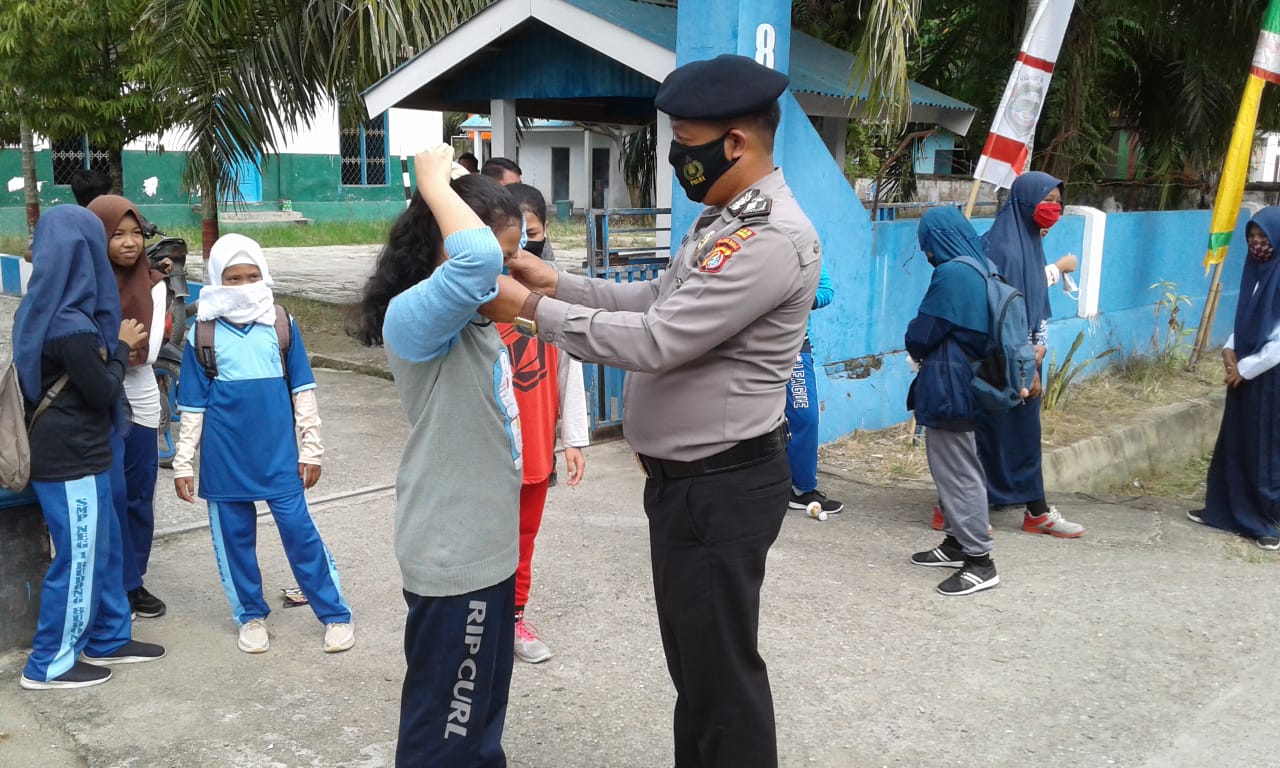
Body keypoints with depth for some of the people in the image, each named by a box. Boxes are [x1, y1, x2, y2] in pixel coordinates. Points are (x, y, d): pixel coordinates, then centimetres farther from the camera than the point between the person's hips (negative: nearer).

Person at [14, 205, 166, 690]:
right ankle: (48, 665, 16)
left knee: (103, 545, 19)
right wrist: (122, 347, -2)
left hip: (71, 451, 9)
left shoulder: (43, 311, 6)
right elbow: (102, 391, -15)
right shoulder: (71, 326, -24)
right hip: (70, 459, -9)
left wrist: (114, 348, 7)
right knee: (79, 558, 3)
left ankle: (107, 639, 31)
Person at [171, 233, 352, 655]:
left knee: (299, 529, -1)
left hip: (279, 454, -1)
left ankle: (336, 615, 9)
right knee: (234, 536, 10)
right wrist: (182, 462, 3)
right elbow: (192, 406, 4)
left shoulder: (281, 324, -1)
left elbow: (303, 391, 3)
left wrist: (311, 448, 2)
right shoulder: (202, 335, 0)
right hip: (225, 459, 1)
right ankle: (251, 615, 27)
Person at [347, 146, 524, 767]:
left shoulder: (469, 313, 5)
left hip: (484, 541, 9)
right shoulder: (413, 317, -23)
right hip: (453, 553, -9)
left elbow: (486, 260, 24)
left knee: (482, 702, 25)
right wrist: (435, 183, -25)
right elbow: (477, 257, -43)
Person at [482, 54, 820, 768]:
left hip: (722, 489, -10)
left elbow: (656, 340, -27)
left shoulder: (773, 237, -23)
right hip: (686, 479, 10)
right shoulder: (723, 220, 11)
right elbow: (656, 300, 16)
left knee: (722, 666, 4)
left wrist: (531, 309, -20)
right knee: (691, 655, 23)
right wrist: (557, 282, 5)